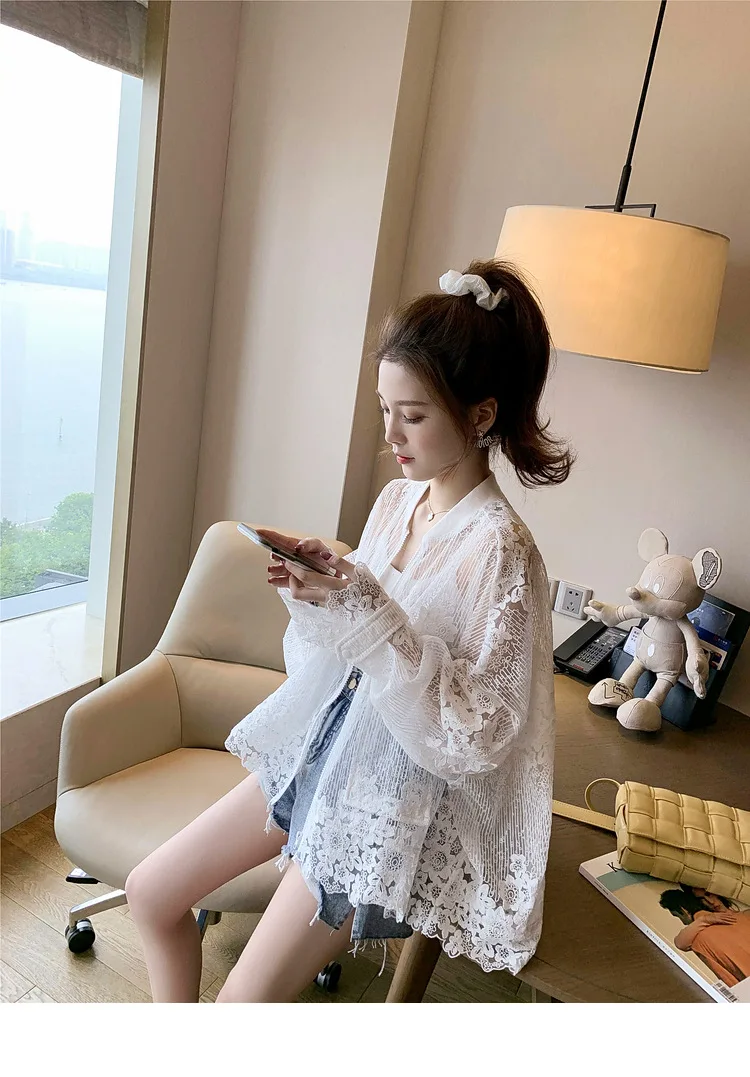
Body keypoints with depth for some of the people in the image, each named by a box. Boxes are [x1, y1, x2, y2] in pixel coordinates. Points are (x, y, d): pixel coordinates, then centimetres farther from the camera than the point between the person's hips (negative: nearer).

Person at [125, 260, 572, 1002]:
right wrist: (317, 593, -16)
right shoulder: (396, 499, -2)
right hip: (323, 748, 8)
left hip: (396, 801, -7)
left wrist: (371, 613, -31)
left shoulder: (498, 549, -23)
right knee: (149, 892, 14)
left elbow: (471, 739, -23)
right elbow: (348, 643, 6)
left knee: (243, 1003, -2)